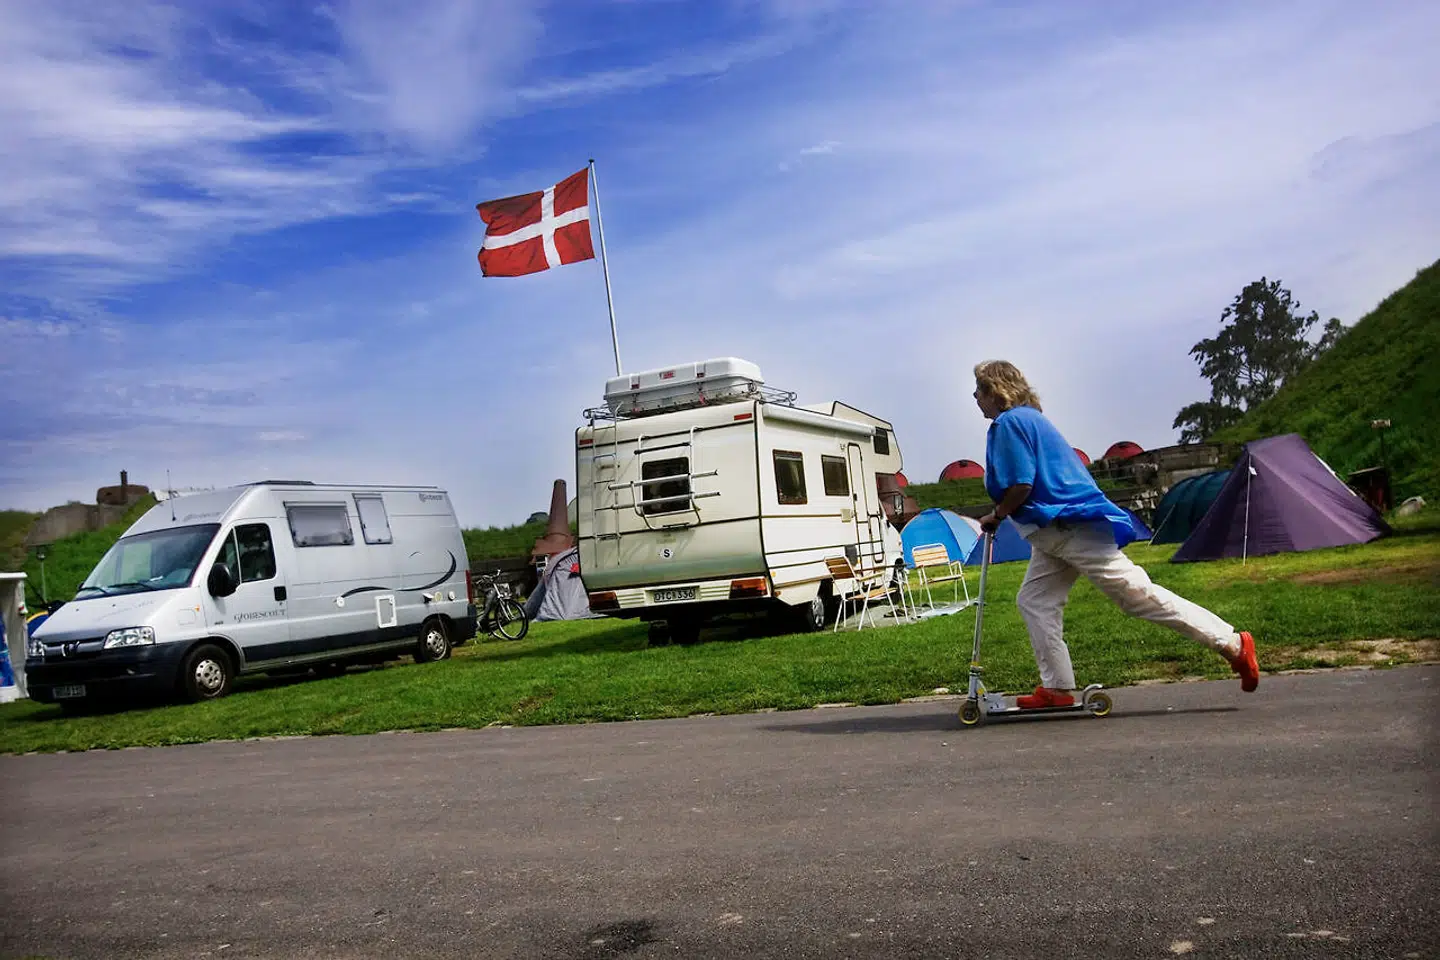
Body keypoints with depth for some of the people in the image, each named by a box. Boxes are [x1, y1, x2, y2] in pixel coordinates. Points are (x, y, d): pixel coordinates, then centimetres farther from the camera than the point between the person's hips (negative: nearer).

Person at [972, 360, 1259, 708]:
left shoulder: (1011, 422, -11)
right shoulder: (1029, 419, 21)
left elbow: (1021, 486, -19)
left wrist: (996, 516, -3)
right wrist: (1002, 516, 18)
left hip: (1073, 526, -11)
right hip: (1055, 534, 11)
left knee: (1136, 593, -9)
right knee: (1033, 600, 8)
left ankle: (1232, 643, -3)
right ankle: (1057, 688, 8)